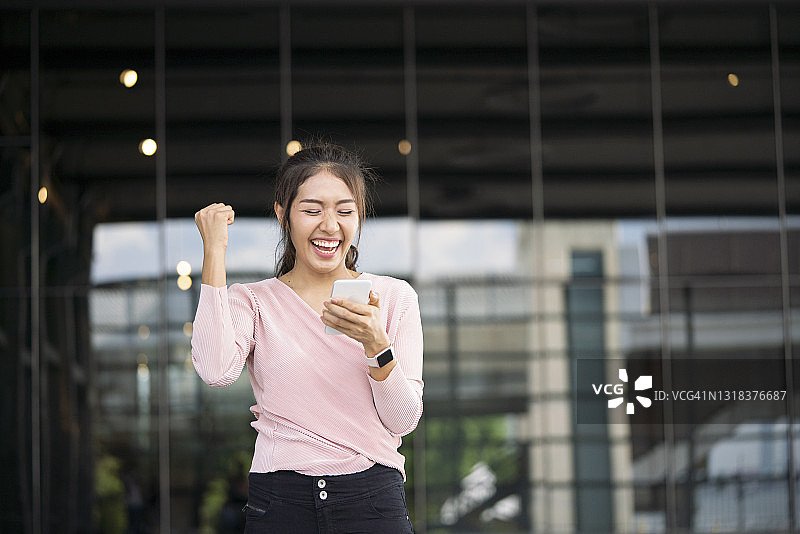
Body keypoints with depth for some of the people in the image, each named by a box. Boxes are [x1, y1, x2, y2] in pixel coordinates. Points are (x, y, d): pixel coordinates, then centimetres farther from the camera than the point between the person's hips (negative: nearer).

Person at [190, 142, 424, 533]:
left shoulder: (394, 296, 6)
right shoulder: (253, 302, 4)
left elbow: (404, 421, -1)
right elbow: (216, 371, -18)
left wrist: (375, 343, -19)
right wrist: (214, 250, -11)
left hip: (373, 502, 1)